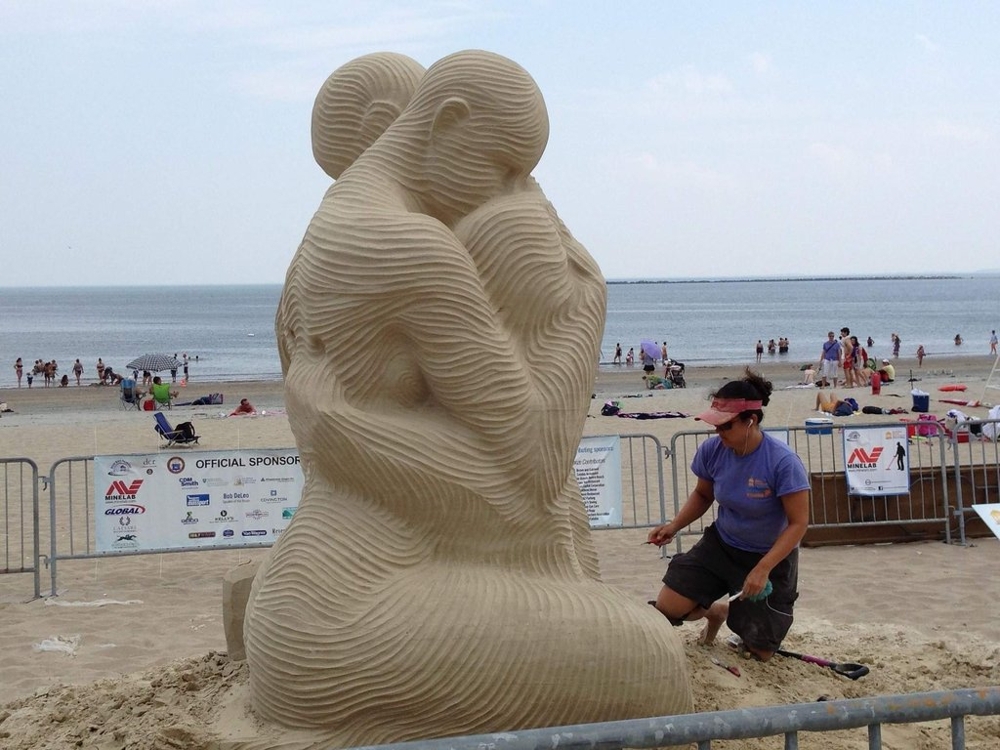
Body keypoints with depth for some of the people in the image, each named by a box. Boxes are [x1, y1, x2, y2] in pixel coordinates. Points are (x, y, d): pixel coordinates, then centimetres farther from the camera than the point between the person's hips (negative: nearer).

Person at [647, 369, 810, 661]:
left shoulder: (782, 462, -29)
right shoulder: (712, 450, -14)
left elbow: (798, 523, -23)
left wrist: (762, 569, -30)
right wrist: (675, 525, -10)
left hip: (771, 557, -3)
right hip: (721, 546, 4)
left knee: (761, 654, 1)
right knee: (668, 608, -12)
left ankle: (745, 619, 39)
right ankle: (716, 612, 23)